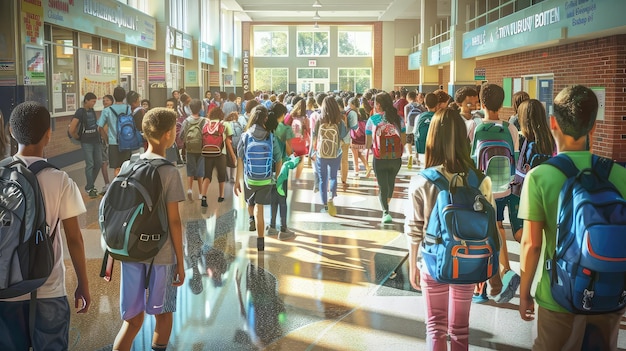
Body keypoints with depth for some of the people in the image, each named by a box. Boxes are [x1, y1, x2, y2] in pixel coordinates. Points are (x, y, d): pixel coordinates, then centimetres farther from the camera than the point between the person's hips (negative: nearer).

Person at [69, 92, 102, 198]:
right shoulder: (80, 112, -11)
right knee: (90, 164, -7)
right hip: (86, 142, -7)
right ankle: (89, 188, 2)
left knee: (98, 163, 7)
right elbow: (72, 129, -16)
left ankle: (90, 185, 22)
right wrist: (77, 137, -2)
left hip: (96, 140, 7)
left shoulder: (92, 111, 10)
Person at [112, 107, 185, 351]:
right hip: (161, 255, -4)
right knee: (163, 314, 16)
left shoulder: (127, 166, 3)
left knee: (133, 319, 11)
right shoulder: (169, 172, -11)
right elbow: (173, 221, -11)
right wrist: (180, 262, -3)